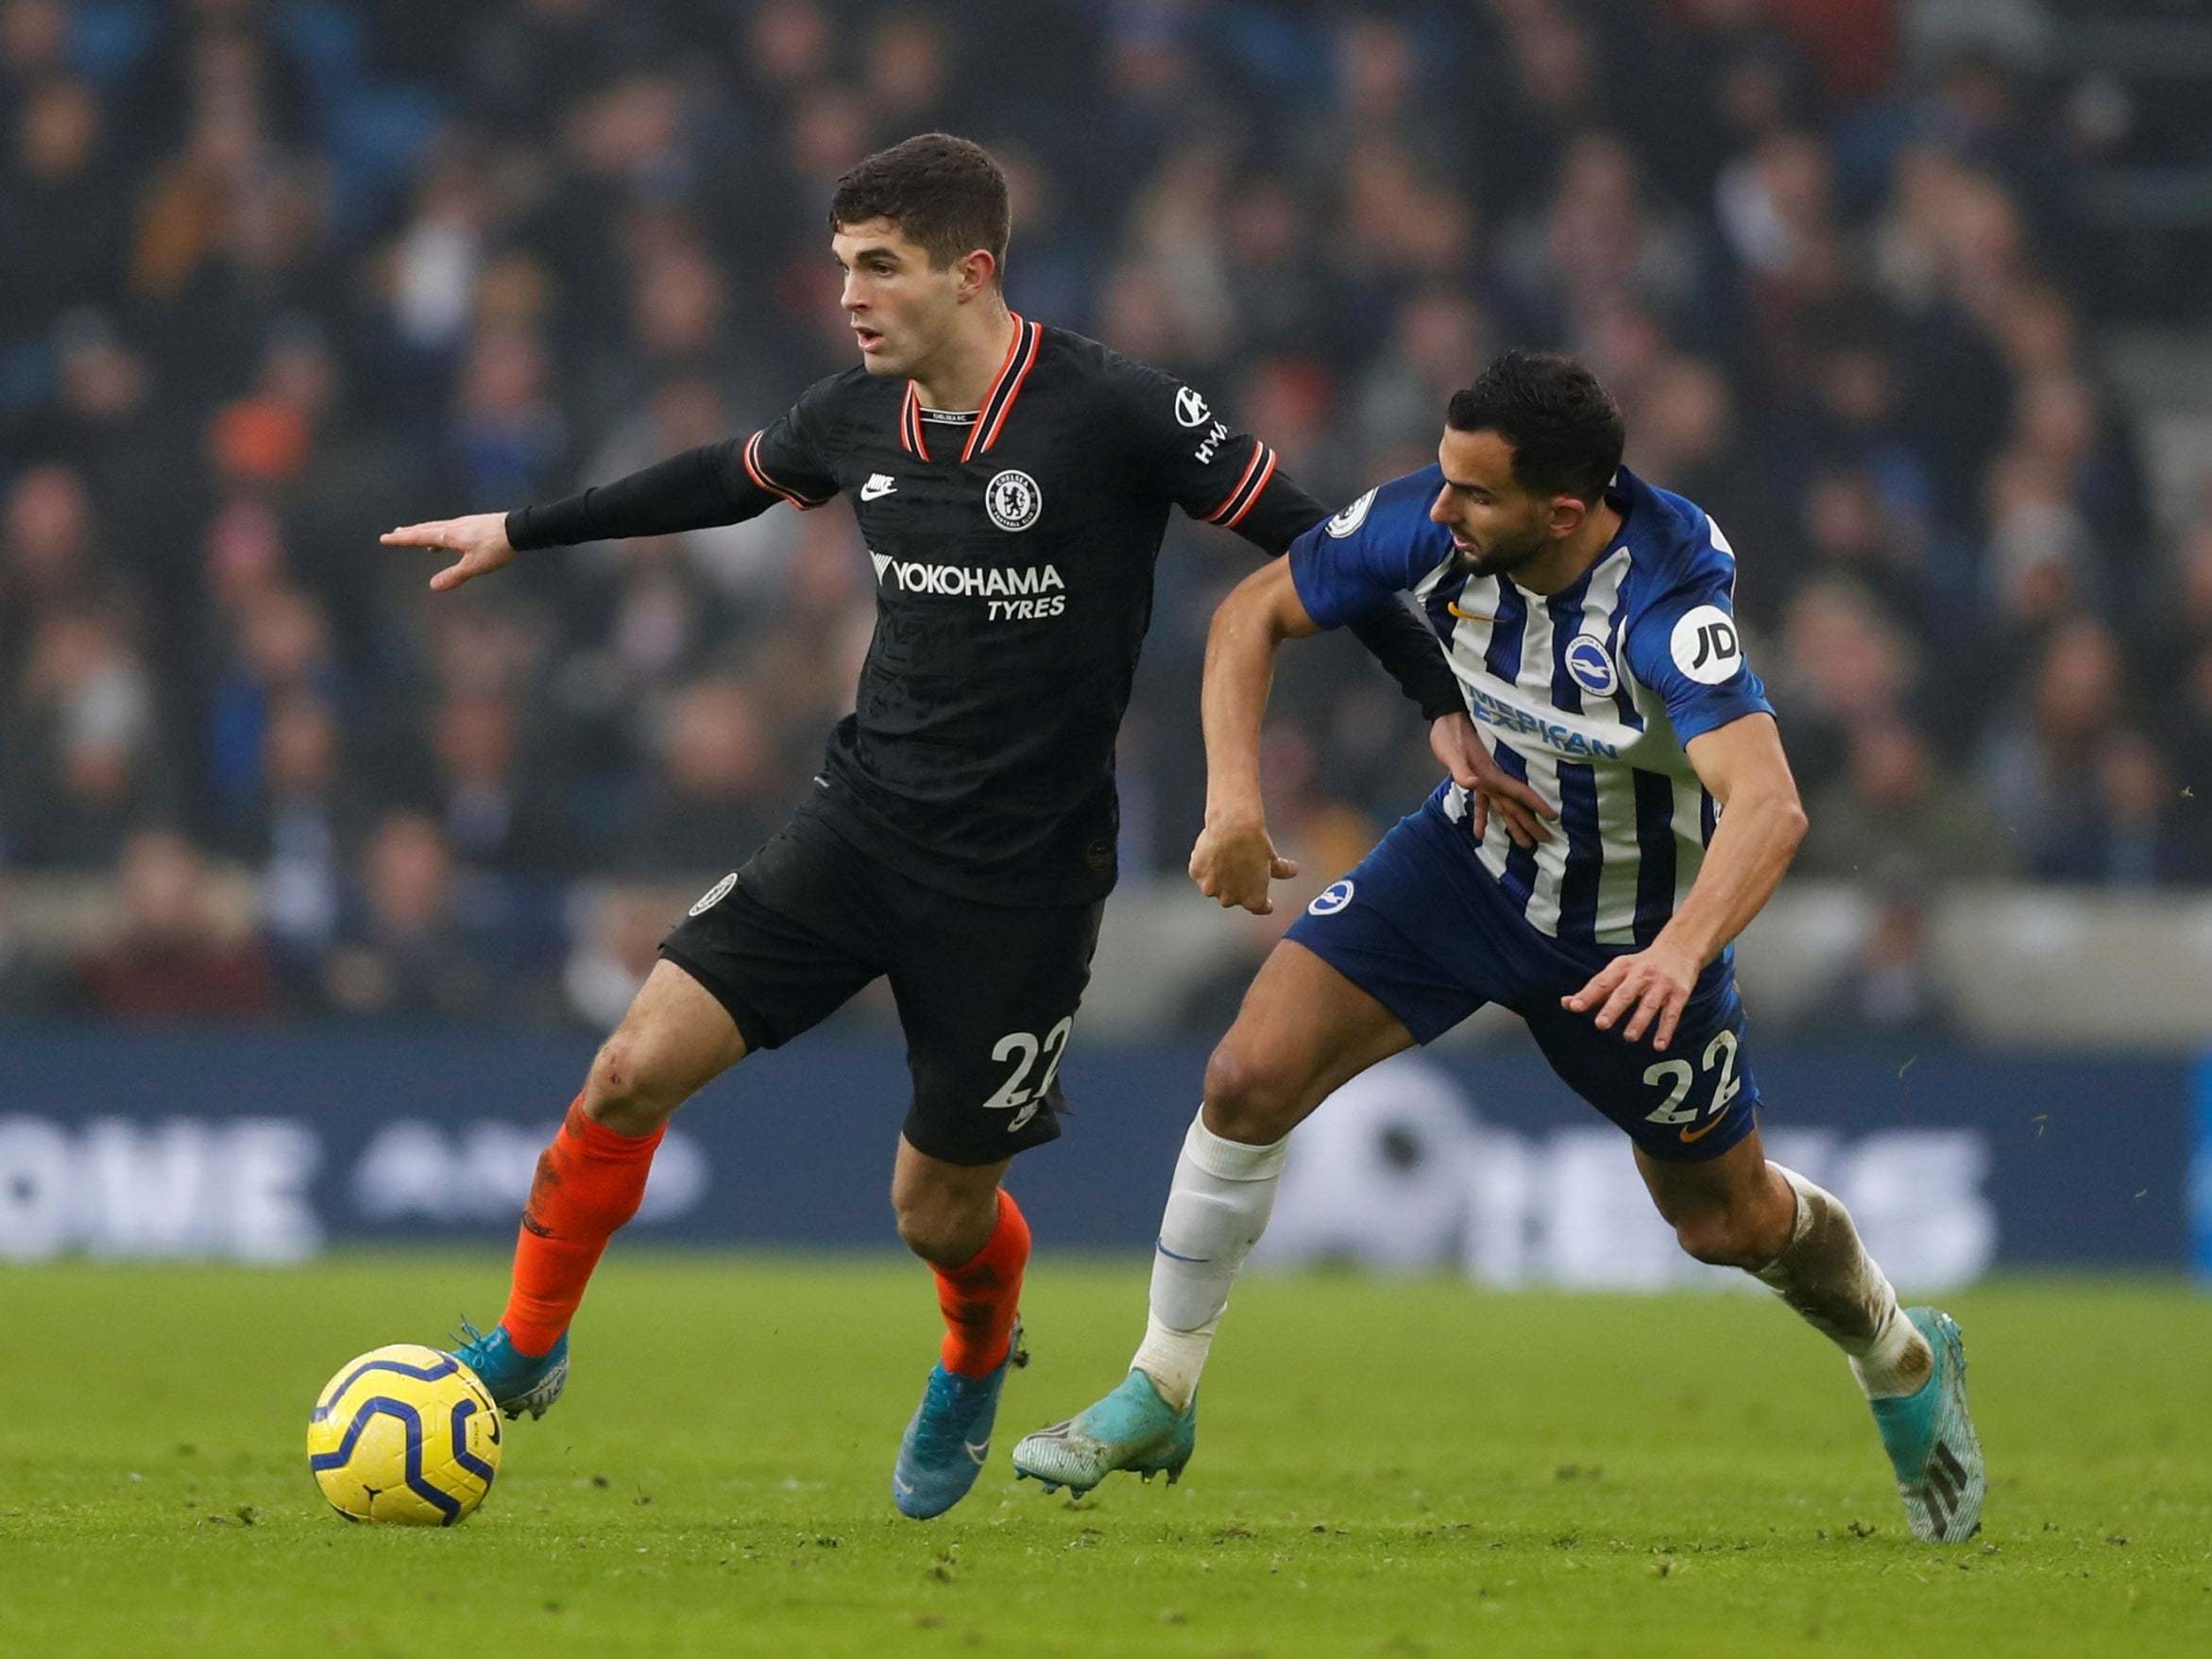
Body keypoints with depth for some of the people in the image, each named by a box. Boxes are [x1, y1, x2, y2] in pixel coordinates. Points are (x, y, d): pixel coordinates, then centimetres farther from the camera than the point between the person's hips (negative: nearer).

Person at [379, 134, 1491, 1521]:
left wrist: (1443, 702, -10)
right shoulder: (856, 418, 0)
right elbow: (729, 481, 21)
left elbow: (1309, 542, -9)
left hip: (1026, 873, -4)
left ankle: (978, 1369, 41)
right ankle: (524, 1354, 9)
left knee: (940, 1208, 5)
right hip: (862, 821, 4)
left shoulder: (1114, 414, -17)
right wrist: (521, 532, 29)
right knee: (637, 1067, -11)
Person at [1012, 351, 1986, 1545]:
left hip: (1637, 932, -4)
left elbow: (1768, 808, -49)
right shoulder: (1426, 522, -23)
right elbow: (1255, 610, -8)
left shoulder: (1665, 605, -37)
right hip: (1474, 857, 4)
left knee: (1728, 1223, 11)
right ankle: (1156, 1402, 3)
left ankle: (1907, 1367, 45)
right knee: (1248, 1077, -13)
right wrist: (1233, 797, -22)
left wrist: (1678, 953, -66)